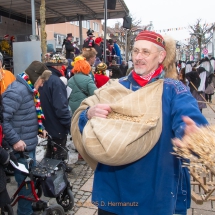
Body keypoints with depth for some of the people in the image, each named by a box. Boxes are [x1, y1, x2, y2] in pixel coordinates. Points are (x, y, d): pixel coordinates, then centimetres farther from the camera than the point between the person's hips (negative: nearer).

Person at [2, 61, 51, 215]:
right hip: (21, 147, -10)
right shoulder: (17, 91, -21)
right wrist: (15, 140, -25)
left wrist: (40, 128, 8)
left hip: (29, 145, 10)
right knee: (26, 182, 5)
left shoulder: (29, 89, 10)